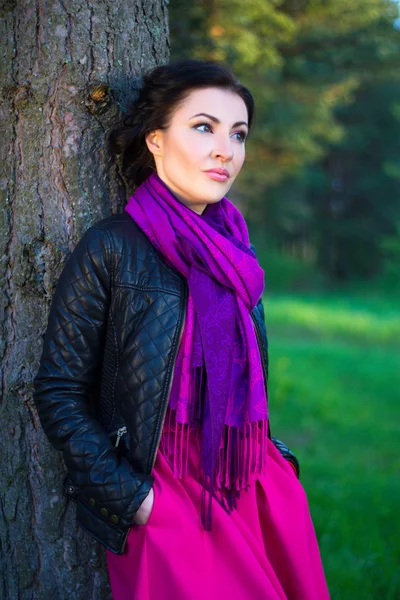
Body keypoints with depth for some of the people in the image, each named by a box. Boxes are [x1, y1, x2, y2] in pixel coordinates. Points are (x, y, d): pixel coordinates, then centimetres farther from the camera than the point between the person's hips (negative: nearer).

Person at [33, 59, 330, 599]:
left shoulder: (233, 246, 7)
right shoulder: (112, 248, -10)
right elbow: (58, 392, -9)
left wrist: (269, 456, 9)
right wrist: (130, 498, -12)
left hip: (259, 485, 6)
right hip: (166, 499, -5)